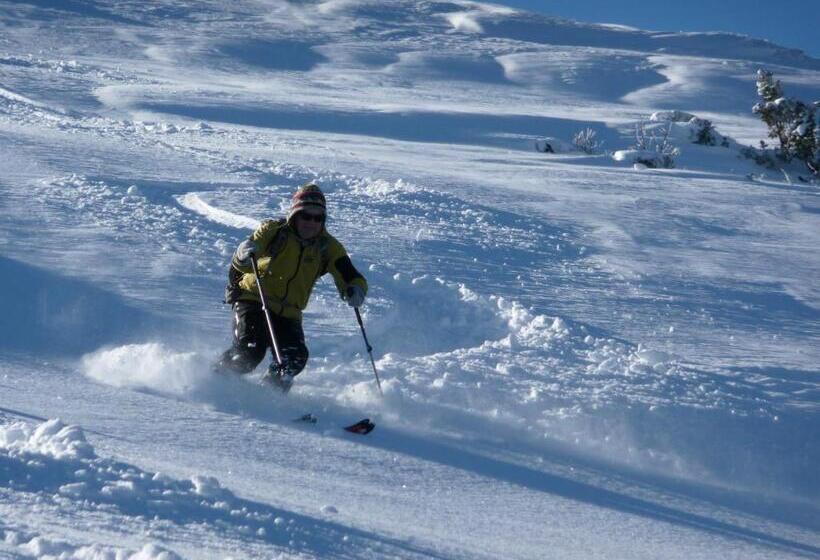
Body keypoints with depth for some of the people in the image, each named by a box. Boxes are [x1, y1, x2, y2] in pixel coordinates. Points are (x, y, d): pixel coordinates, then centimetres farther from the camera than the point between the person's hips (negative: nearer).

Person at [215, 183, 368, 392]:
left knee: (295, 358, -18)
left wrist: (355, 291, -29)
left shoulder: (328, 247, 2)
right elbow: (240, 264, -13)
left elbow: (350, 277, -4)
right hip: (253, 300, -3)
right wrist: (245, 252, -38)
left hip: (288, 313, 3)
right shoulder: (275, 230, -6)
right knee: (251, 349, -24)